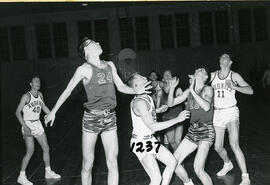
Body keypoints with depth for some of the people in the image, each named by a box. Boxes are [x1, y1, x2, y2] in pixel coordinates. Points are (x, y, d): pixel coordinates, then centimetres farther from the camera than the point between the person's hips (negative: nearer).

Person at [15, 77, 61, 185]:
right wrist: (25, 127, -25)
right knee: (30, 151, -11)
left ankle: (48, 172, 22)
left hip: (38, 124, 7)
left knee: (46, 148, 8)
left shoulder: (40, 94, 6)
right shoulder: (26, 96, -14)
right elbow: (18, 112, -16)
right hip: (28, 125, -7)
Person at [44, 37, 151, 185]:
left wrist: (136, 90, -3)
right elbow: (67, 91, 3)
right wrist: (53, 111, 10)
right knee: (88, 163, 4)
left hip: (110, 118, 4)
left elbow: (121, 87, 17)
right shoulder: (84, 69, -5)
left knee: (112, 163, 2)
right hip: (91, 118, -4)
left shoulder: (110, 65, 10)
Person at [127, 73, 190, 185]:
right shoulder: (139, 102, -24)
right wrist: (177, 119, -25)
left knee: (172, 162, 11)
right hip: (141, 143, -10)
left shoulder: (148, 98, 6)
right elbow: (153, 126, -29)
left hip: (150, 139, 10)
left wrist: (158, 110, 26)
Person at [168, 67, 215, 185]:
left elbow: (207, 107, -25)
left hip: (206, 132, -6)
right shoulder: (189, 91, 10)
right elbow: (170, 103, 10)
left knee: (198, 169, -21)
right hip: (192, 131, 6)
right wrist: (172, 88, -4)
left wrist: (193, 91, -24)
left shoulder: (207, 89, -5)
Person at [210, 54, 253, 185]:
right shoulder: (212, 75, 7)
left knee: (234, 145, -20)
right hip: (217, 113, 4)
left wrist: (234, 87, -24)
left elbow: (250, 90, -9)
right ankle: (227, 164, 42)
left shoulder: (234, 76, -2)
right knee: (218, 147, 10)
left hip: (231, 111, -4)